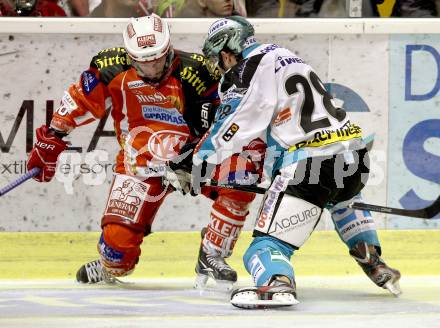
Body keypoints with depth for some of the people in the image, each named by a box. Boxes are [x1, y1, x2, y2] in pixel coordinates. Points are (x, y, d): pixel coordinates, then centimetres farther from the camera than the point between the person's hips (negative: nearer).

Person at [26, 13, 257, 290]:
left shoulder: (193, 72, -16)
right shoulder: (113, 69, -12)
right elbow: (80, 101, 2)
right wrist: (52, 138, 5)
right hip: (140, 161, 0)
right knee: (119, 235, -13)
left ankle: (211, 257, -5)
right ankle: (109, 269, 26)